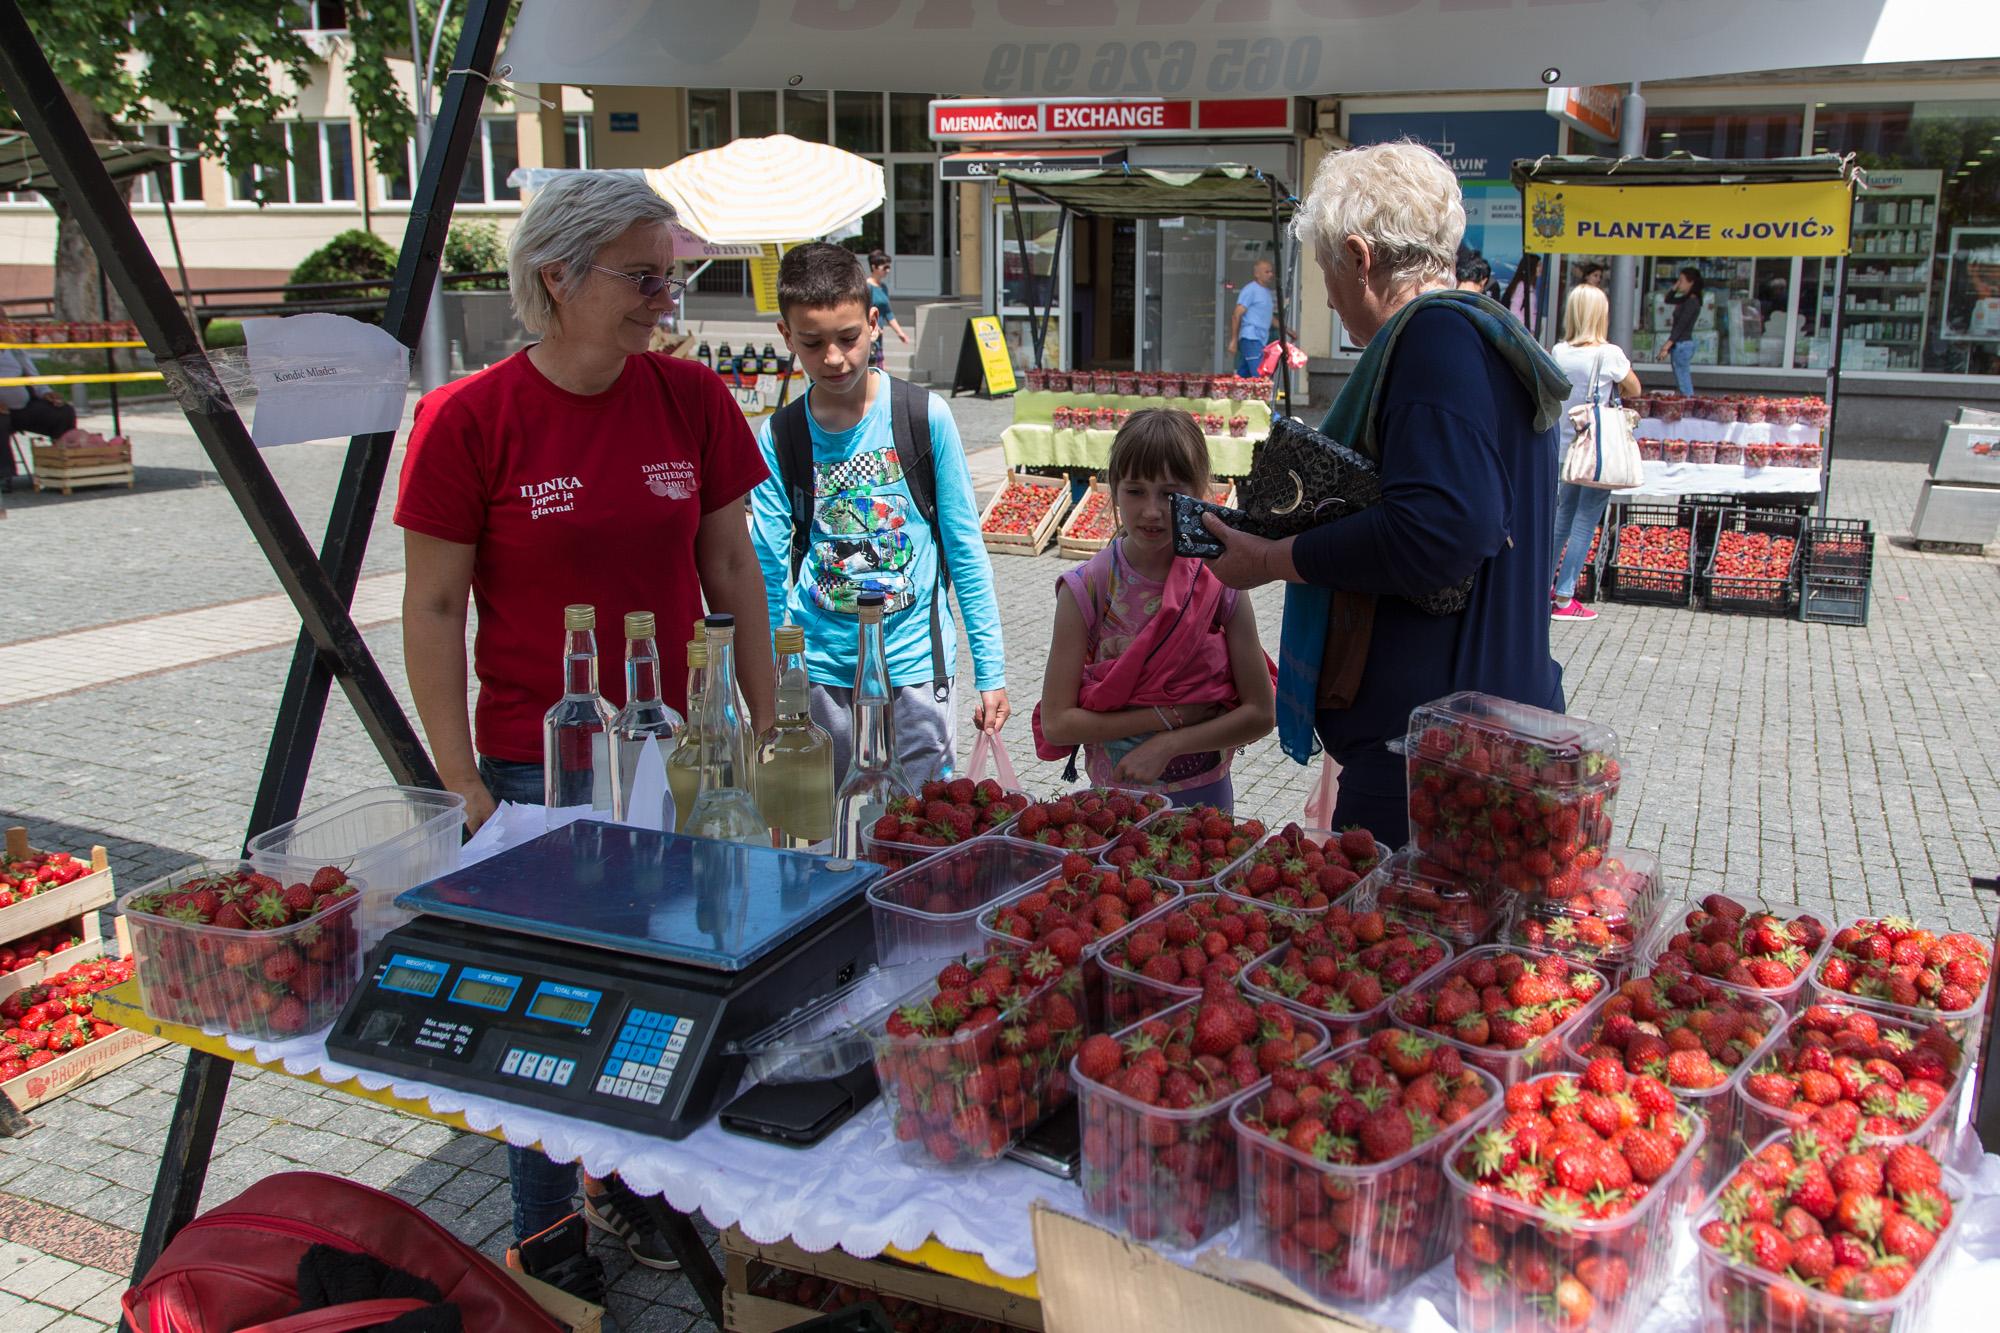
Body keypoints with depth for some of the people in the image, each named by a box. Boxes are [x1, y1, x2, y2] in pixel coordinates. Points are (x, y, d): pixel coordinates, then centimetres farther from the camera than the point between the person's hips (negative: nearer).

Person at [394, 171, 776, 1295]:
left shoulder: (693, 398, 0)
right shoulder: (470, 419, -10)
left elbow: (731, 568, 6)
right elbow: (433, 610, -6)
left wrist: (767, 725, 5)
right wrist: (464, 783, -8)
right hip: (539, 768, -3)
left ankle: (634, 1188, 39)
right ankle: (545, 1241, 31)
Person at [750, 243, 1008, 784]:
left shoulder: (925, 415, -5)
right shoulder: (778, 437, -1)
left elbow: (965, 550, 0)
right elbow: (770, 571, 2)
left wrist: (991, 673, -1)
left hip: (916, 665, -1)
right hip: (819, 671, 2)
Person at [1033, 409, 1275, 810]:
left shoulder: (1219, 582, -10)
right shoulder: (1085, 589, -12)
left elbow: (1260, 713, -8)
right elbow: (1056, 722, -14)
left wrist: (1168, 745, -20)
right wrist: (1169, 716, -18)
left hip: (1204, 793, 1)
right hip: (1113, 794, -1)